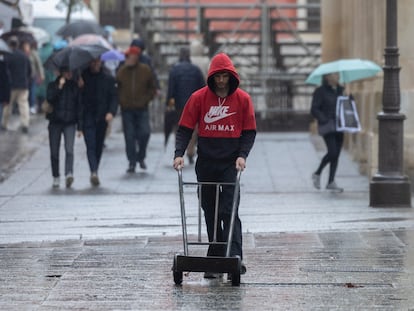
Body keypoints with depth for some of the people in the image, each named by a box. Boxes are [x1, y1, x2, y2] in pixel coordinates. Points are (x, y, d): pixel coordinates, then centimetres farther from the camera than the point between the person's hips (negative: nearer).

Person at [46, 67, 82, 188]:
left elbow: (79, 106, 9)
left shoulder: (75, 86, 7)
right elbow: (49, 98, -13)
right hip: (55, 122, 1)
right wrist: (59, 87, -21)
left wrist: (80, 126, 5)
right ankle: (56, 178, 14)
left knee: (69, 150, -18)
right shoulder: (52, 86, 5)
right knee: (54, 152, 4)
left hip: (70, 123, -1)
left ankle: (69, 174, -31)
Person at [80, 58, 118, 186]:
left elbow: (114, 97, 4)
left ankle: (94, 172, 22)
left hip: (102, 118, 3)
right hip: (87, 117, -3)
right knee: (91, 145, -14)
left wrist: (111, 112, -11)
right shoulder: (82, 76, 0)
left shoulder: (108, 78, 5)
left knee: (99, 146, 9)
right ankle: (94, 172, -26)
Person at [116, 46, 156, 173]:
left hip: (142, 109, -1)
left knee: (144, 133, -11)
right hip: (127, 109, 1)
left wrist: (145, 99, -4)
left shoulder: (145, 70, 1)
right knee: (129, 137, 0)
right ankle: (132, 162, 8)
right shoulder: (121, 71, 3)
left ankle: (141, 157, 13)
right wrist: (121, 101, -2)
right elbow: (116, 89, 12)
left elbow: (152, 87, 9)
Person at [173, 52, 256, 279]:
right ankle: (216, 260, 12)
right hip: (206, 163, 2)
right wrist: (179, 153, -12)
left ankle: (235, 258, -16)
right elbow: (185, 129, 2)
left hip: (231, 162, -2)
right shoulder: (199, 98, 0)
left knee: (229, 210, -12)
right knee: (210, 212, 6)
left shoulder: (242, 99, 0)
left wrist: (242, 155, -11)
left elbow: (249, 132, 4)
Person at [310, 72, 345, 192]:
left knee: (336, 154, 3)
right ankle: (317, 174, 4)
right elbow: (314, 110, -10)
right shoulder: (320, 91, -5)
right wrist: (325, 120, -20)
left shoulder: (339, 90, 14)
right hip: (327, 126, -7)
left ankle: (331, 182, 8)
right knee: (332, 152, -17)